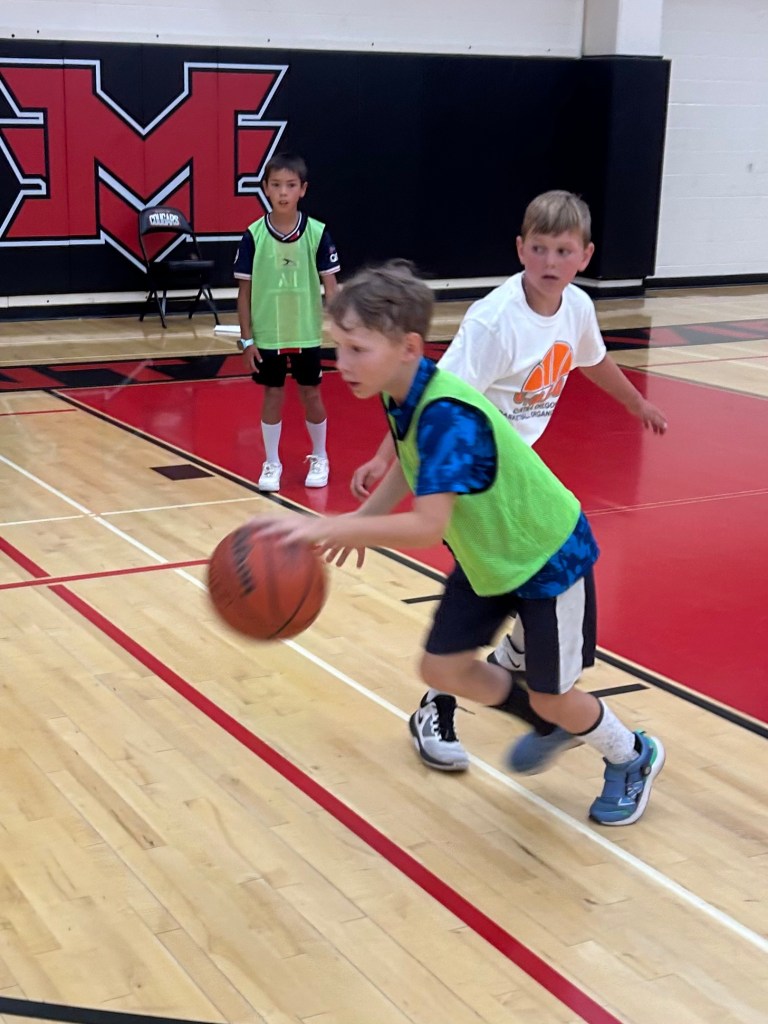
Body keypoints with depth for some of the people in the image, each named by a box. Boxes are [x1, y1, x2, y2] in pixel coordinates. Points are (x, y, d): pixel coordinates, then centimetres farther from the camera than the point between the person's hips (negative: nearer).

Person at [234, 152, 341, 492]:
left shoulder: (317, 232, -8)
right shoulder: (254, 235, -7)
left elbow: (330, 286, -3)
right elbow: (244, 290, -2)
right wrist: (246, 339, -4)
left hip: (306, 333, 0)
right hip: (267, 334, 0)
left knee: (311, 394, 11)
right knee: (272, 396, 9)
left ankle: (319, 458, 30)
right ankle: (272, 464, 23)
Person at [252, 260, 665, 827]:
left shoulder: (449, 414, -36)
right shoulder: (403, 397, -10)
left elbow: (428, 526, -44)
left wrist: (326, 528, -49)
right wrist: (361, 518, 2)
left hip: (550, 556, -8)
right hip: (488, 555, 8)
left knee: (551, 698, 4)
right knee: (442, 667, 7)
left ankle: (634, 759, 34)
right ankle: (551, 721, 32)